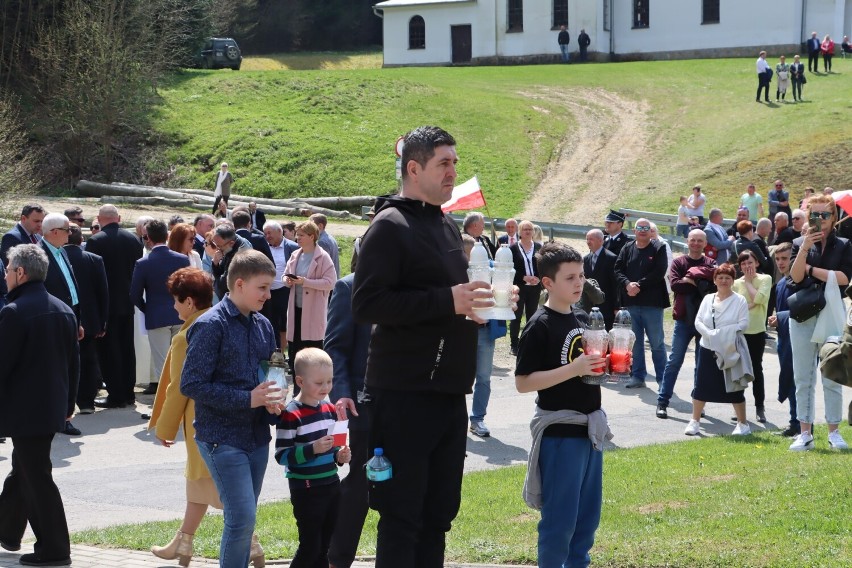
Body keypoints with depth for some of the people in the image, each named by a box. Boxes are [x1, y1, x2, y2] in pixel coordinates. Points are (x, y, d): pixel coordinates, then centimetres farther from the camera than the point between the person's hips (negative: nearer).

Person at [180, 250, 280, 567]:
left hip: (257, 436, 7)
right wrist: (246, 399, -19)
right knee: (242, 519, -13)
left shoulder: (263, 326, 10)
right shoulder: (211, 326, -12)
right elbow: (191, 384, -16)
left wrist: (271, 399, -1)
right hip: (222, 439, -7)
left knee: (243, 520, 11)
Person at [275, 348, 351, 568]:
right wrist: (313, 449, -28)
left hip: (331, 486, 8)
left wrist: (339, 455, 2)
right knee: (310, 546, -4)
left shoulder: (329, 409, 10)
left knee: (325, 546, 12)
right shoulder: (291, 415, -15)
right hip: (306, 490, -7)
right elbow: (281, 455, -18)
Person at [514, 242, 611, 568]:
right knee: (560, 517, -2)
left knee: (588, 514, 14)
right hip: (560, 433, -8)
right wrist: (574, 369, -24)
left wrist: (604, 366, 2)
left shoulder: (577, 321, 11)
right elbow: (523, 382, -17)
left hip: (589, 428, 8)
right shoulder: (540, 326, -13)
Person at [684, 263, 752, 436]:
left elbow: (743, 323, -11)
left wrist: (722, 333, -20)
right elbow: (698, 321, 3)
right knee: (701, 385, 3)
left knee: (734, 387, 1)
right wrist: (710, 334, -15)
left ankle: (743, 424, 11)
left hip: (731, 351, -3)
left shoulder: (739, 300, -2)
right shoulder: (708, 299, 8)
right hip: (708, 349, 3)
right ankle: (695, 421, 13)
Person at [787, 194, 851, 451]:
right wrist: (804, 248, -20)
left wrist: (811, 269, -8)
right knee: (803, 379, 4)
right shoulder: (799, 243, 5)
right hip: (803, 316, 1)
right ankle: (805, 433, 10)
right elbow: (796, 276, -9)